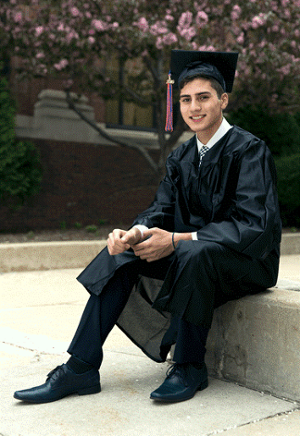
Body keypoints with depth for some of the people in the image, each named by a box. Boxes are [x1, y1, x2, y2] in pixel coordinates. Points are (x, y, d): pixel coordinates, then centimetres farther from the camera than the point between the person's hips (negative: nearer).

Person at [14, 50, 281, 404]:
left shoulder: (249, 150, -13)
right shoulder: (181, 158, 8)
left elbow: (253, 225, -22)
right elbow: (161, 210, 2)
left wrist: (177, 240, -28)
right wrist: (136, 233, -23)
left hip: (248, 261, -6)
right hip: (190, 257, 7)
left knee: (195, 252, -37)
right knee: (122, 253, -12)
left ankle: (189, 367, -18)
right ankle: (80, 369, -13)